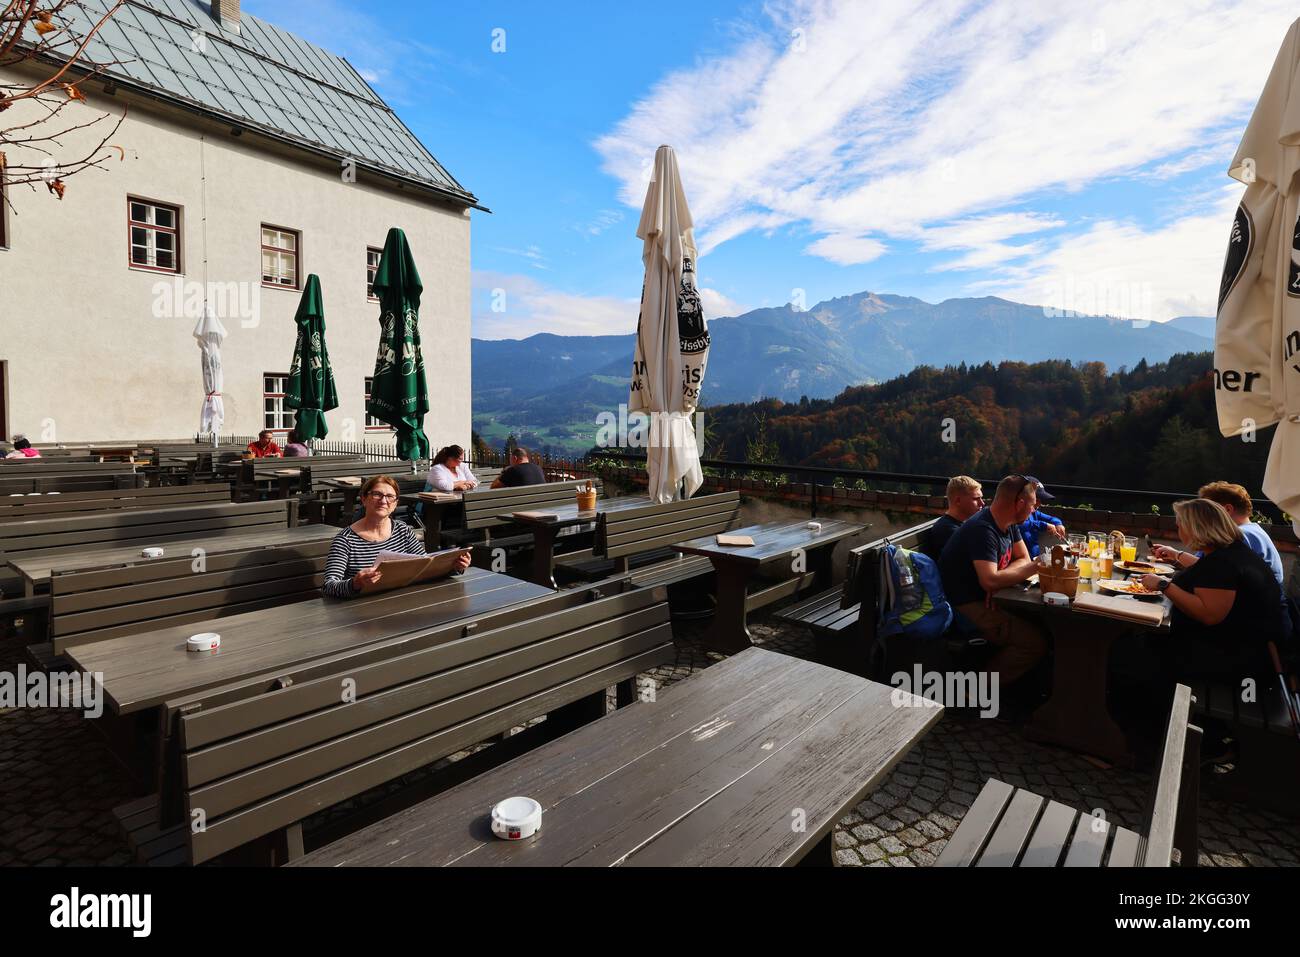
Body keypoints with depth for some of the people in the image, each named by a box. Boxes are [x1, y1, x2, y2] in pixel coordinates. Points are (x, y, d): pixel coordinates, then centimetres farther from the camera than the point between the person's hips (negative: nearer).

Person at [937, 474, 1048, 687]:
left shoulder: (1009, 522, 7)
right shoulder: (983, 529, -24)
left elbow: (1023, 558, 9)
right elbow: (989, 580, -32)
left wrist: (999, 580, -12)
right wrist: (1035, 567, -21)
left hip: (986, 598, 10)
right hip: (964, 606, -10)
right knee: (1035, 641, -18)